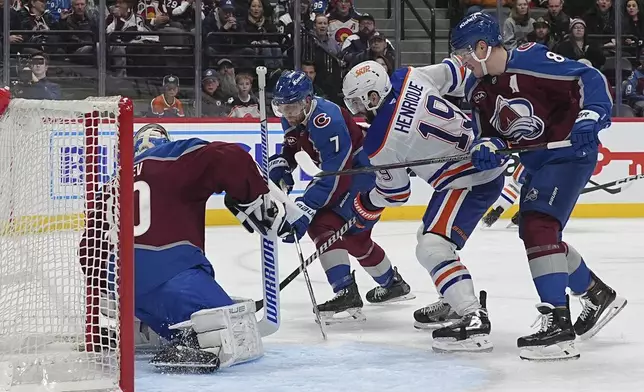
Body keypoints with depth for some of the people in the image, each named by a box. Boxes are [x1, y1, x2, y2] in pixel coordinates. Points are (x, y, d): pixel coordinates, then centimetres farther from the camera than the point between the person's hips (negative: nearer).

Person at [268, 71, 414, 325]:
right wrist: (280, 164, -2)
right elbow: (292, 145, 19)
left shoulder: (327, 122, -33)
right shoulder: (292, 117, -5)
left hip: (368, 173, -10)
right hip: (344, 170, 10)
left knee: (323, 224, -22)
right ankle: (394, 284, 48)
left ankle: (346, 295, -26)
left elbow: (333, 179, -34)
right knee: (354, 238, 25)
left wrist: (304, 210, -39)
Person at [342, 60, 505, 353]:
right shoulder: (409, 78, -4)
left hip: (471, 182, -10)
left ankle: (474, 321, -29)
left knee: (432, 248, -19)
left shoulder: (381, 144, -19)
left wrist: (364, 204, 16)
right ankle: (455, 303, 36)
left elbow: (394, 193, -3)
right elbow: (452, 74, 12)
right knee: (429, 236, 23)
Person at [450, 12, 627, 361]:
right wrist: (485, 147, -17)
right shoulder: (476, 88, 3)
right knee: (537, 233, 18)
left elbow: (589, 78, -20)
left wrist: (592, 116, -34)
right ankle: (599, 296, 37)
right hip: (536, 162, 10)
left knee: (538, 227, -23)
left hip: (570, 152, -10)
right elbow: (486, 133, 5)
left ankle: (557, 323, -26)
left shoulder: (531, 60, -22)